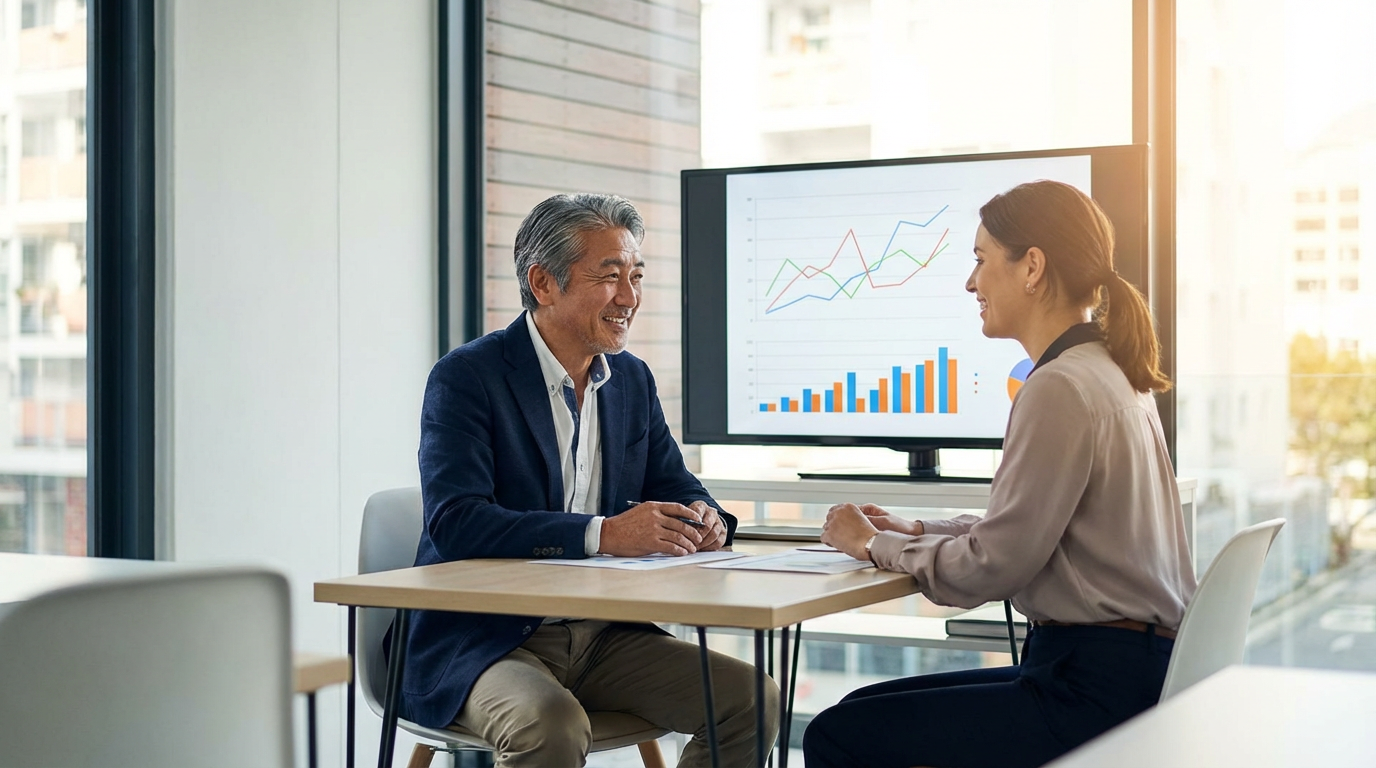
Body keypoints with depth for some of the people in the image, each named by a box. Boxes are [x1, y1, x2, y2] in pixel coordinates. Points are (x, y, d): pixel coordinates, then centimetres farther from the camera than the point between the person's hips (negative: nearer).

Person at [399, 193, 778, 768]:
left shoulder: (633, 379, 11)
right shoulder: (466, 376, -10)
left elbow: (676, 489, 15)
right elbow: (454, 520, -22)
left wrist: (702, 520, -11)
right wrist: (603, 533, -31)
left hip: (603, 637, 7)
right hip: (484, 641, -6)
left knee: (754, 699, -10)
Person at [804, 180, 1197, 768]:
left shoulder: (1062, 388, -17)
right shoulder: (1108, 373, 14)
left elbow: (989, 567, -18)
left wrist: (875, 545, -2)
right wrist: (915, 531, 15)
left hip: (1099, 690, -10)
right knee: (864, 710, 15)